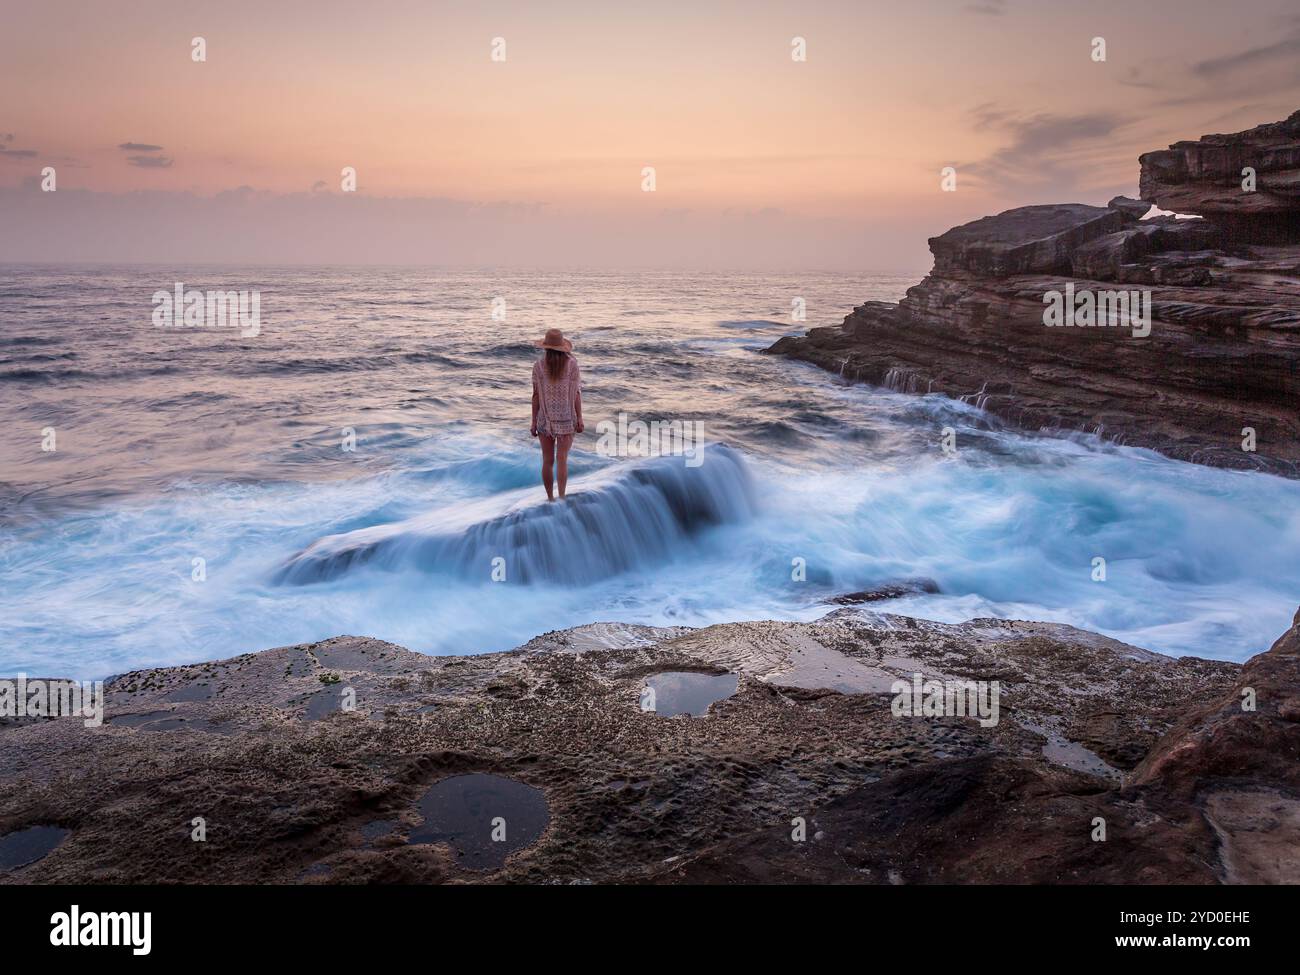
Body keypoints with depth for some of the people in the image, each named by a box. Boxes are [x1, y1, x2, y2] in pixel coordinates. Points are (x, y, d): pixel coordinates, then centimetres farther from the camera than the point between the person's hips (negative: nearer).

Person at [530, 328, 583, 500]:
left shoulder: (539, 366, -5)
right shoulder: (572, 363, -5)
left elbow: (536, 395, -4)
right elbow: (576, 393, -6)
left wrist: (533, 421, 2)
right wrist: (580, 418, -2)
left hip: (545, 418, 1)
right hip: (566, 418, 0)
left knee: (548, 461, 10)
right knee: (562, 459, -4)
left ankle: (550, 498, 17)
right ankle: (561, 497, -15)